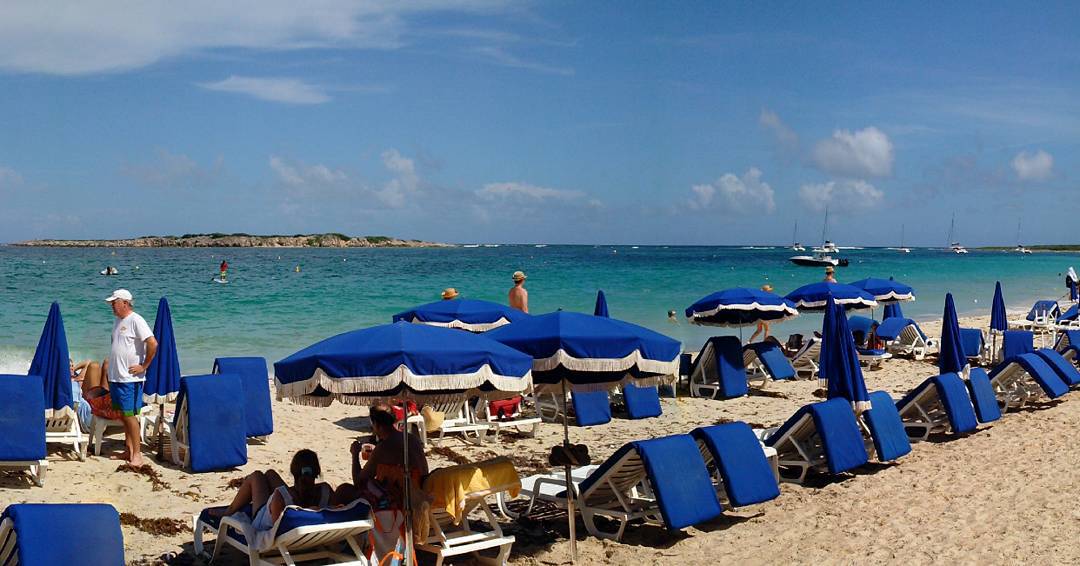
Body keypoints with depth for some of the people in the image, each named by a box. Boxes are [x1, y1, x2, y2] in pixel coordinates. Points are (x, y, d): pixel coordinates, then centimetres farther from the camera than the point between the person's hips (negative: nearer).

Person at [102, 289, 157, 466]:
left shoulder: (136, 320, -13)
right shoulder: (118, 321, 15)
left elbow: (153, 343, -22)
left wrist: (144, 366, -17)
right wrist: (110, 365, 17)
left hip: (130, 378, -9)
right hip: (115, 377, 9)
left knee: (129, 415, -8)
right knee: (123, 415, 12)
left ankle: (137, 454, -3)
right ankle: (128, 450, 19)